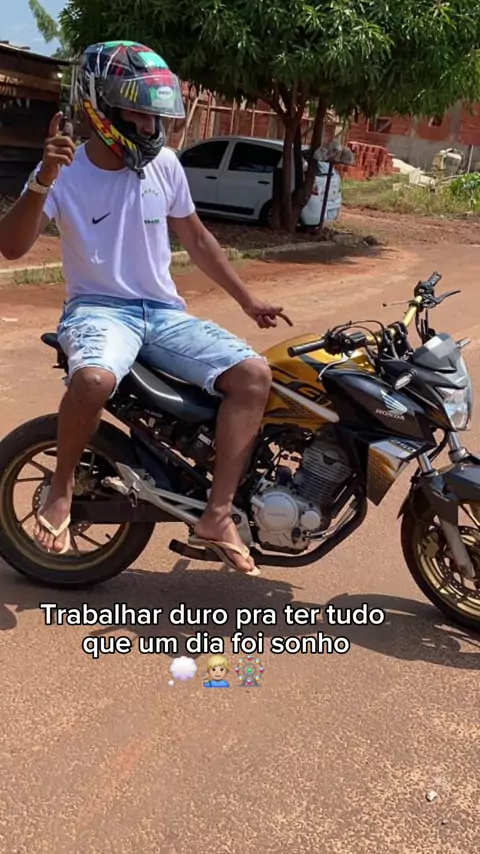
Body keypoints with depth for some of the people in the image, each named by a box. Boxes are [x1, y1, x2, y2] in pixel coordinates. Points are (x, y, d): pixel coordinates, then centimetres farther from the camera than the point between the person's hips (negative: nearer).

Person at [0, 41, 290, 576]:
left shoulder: (164, 164, 5)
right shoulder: (66, 172, -6)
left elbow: (196, 239, 16)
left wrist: (247, 301, 17)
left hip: (164, 311, 5)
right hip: (98, 308, -4)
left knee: (253, 373, -16)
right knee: (94, 378, -39)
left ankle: (217, 515, -13)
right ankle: (62, 484, -8)